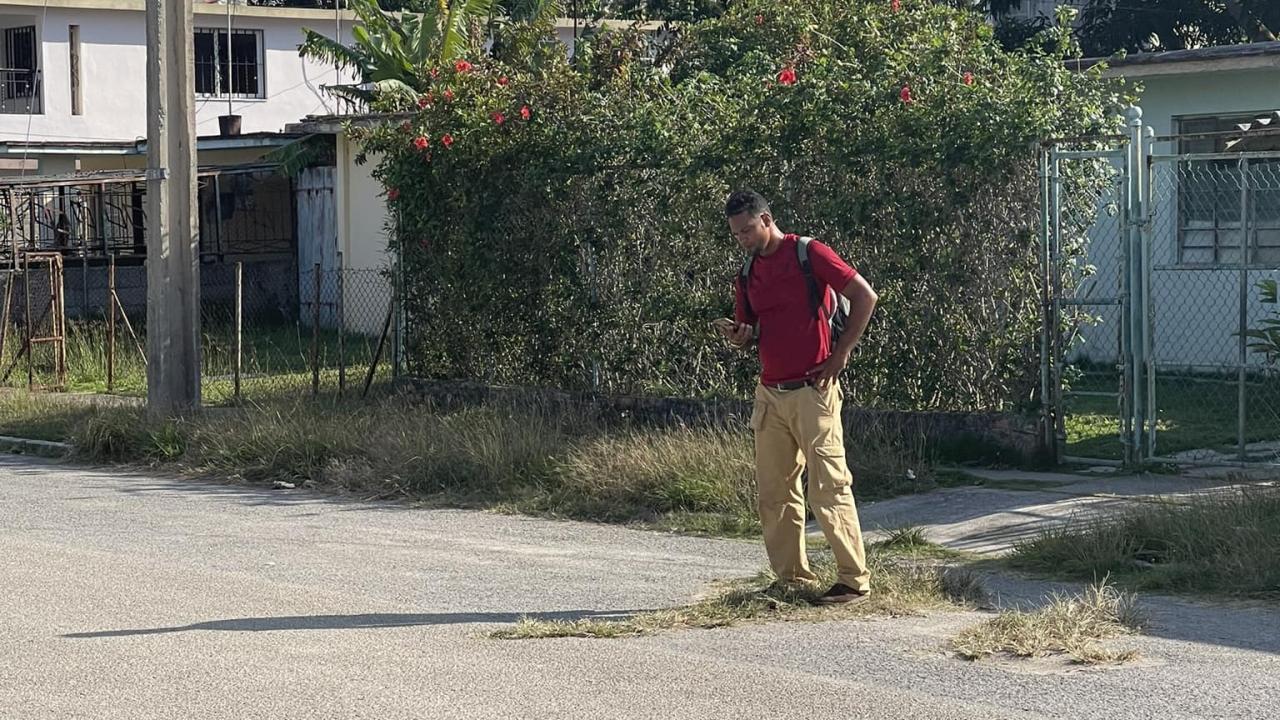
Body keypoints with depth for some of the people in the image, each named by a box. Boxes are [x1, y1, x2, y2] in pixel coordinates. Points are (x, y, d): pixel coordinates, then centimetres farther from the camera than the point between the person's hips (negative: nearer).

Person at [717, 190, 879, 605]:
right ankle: (792, 580, 15)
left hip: (813, 392, -7)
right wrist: (738, 337, -3)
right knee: (774, 492, 7)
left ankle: (854, 580, -2)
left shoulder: (808, 254, -7)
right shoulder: (748, 274, 14)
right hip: (769, 394, 7)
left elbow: (865, 296, -9)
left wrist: (839, 356, -10)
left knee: (829, 486, -7)